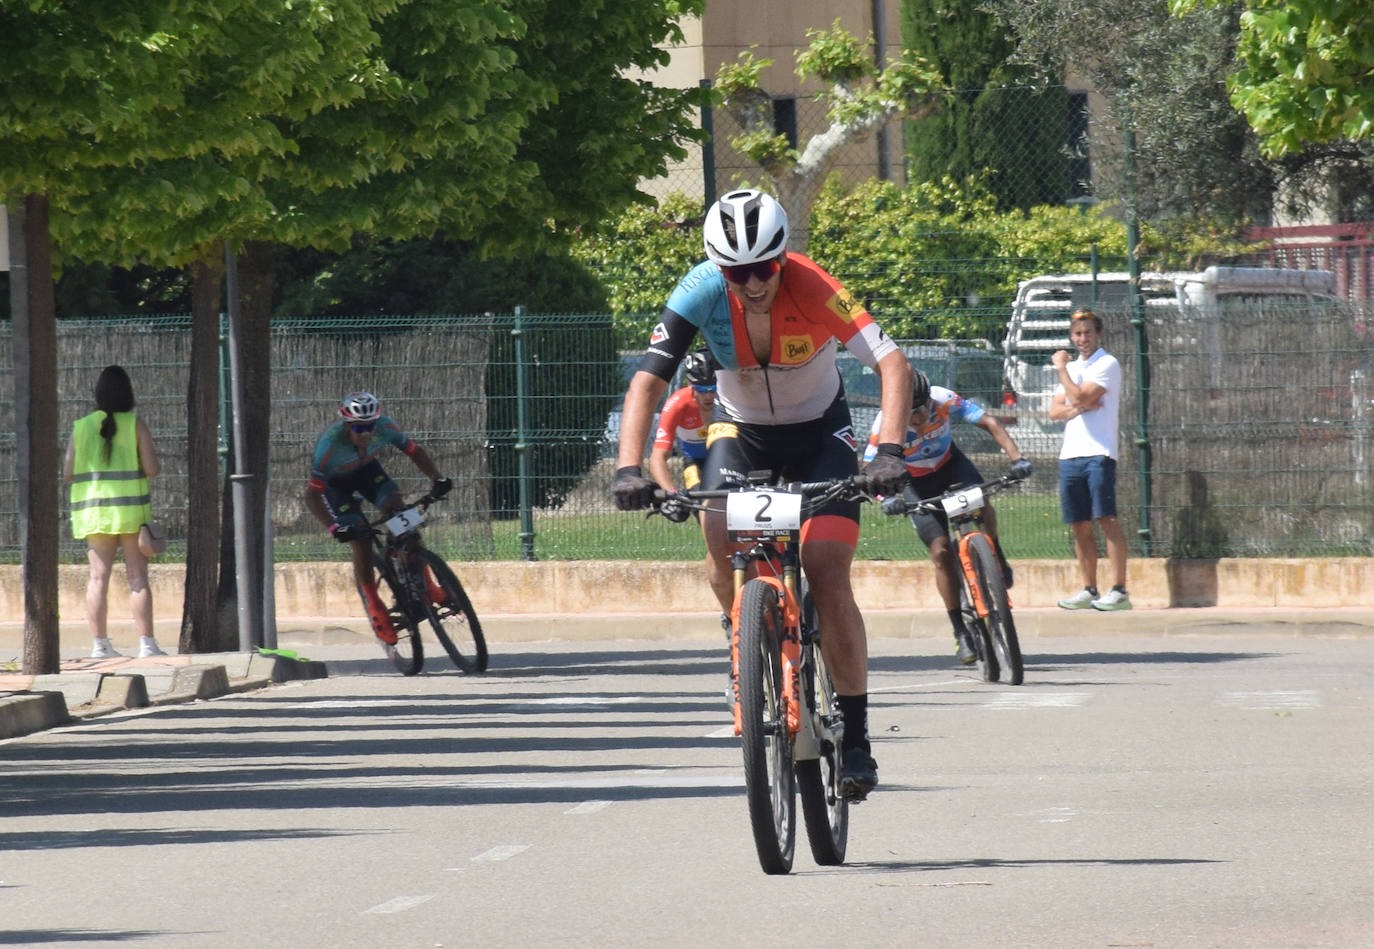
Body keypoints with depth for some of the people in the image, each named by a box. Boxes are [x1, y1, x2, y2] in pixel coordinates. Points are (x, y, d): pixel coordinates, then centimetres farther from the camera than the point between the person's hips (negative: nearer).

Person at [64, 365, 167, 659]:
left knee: (99, 577, 3)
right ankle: (147, 643, -3)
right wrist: (152, 459, 12)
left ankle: (100, 645, 0)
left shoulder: (82, 427, 3)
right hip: (131, 510, -2)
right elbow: (152, 468, -10)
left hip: (93, 510, 3)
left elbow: (68, 472, 3)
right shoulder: (136, 425, -4)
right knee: (137, 577, 0)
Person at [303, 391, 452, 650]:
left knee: (397, 509, -21)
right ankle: (375, 609, 0)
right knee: (361, 540, -16)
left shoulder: (384, 428, -29)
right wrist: (334, 528, -48)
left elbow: (415, 452, -15)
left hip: (366, 469, 3)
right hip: (336, 482, -3)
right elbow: (312, 495, -36)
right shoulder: (330, 444, -38)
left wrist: (437, 478, -33)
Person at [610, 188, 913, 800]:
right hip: (740, 429, 2)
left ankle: (856, 741, -10)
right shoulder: (701, 293, -24)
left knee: (828, 575, -16)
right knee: (722, 551, -26)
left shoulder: (814, 291, -29)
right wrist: (629, 468, -40)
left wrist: (889, 450, -49)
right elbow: (647, 382, -26)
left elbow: (892, 364, -34)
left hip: (818, 432, -2)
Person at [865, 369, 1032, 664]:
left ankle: (994, 554, 2)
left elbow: (989, 423, -27)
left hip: (949, 464, 1)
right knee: (941, 551, -13)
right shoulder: (885, 423, -29)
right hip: (915, 482, -1)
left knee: (981, 508, -31)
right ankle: (960, 632, -5)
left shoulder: (943, 400, -27)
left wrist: (1016, 457, -40)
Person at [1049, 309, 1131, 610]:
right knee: (1080, 527, 6)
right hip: (1070, 455, 7)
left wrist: (1062, 368, -2)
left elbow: (1079, 398, -14)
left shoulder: (1107, 364, -2)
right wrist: (1077, 408, -7)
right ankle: (1089, 590, 11)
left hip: (1098, 453, -7)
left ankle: (1119, 590, -17)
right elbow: (1055, 411, 13)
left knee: (1106, 519, -14)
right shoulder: (1072, 368, 21)